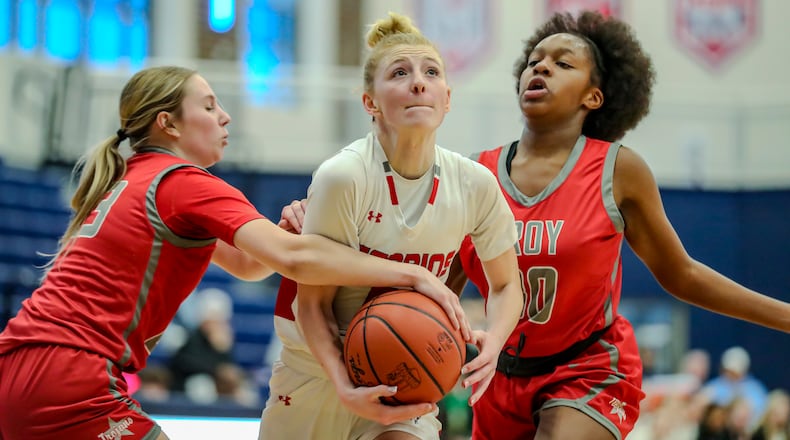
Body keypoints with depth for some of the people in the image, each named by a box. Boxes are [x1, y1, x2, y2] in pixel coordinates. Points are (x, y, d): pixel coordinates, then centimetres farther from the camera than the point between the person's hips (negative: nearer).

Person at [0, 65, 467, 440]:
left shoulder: (133, 179, 22)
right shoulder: (185, 183, -6)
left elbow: (245, 263, 23)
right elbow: (291, 257, -20)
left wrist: (287, 231, 2)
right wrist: (412, 274, -16)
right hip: (70, 384, -10)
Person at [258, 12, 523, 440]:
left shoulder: (474, 184, -13)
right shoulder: (342, 177, -23)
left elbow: (506, 284, 3)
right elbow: (312, 302, -16)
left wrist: (492, 340, -18)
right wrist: (345, 388, -30)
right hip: (317, 368, -1)